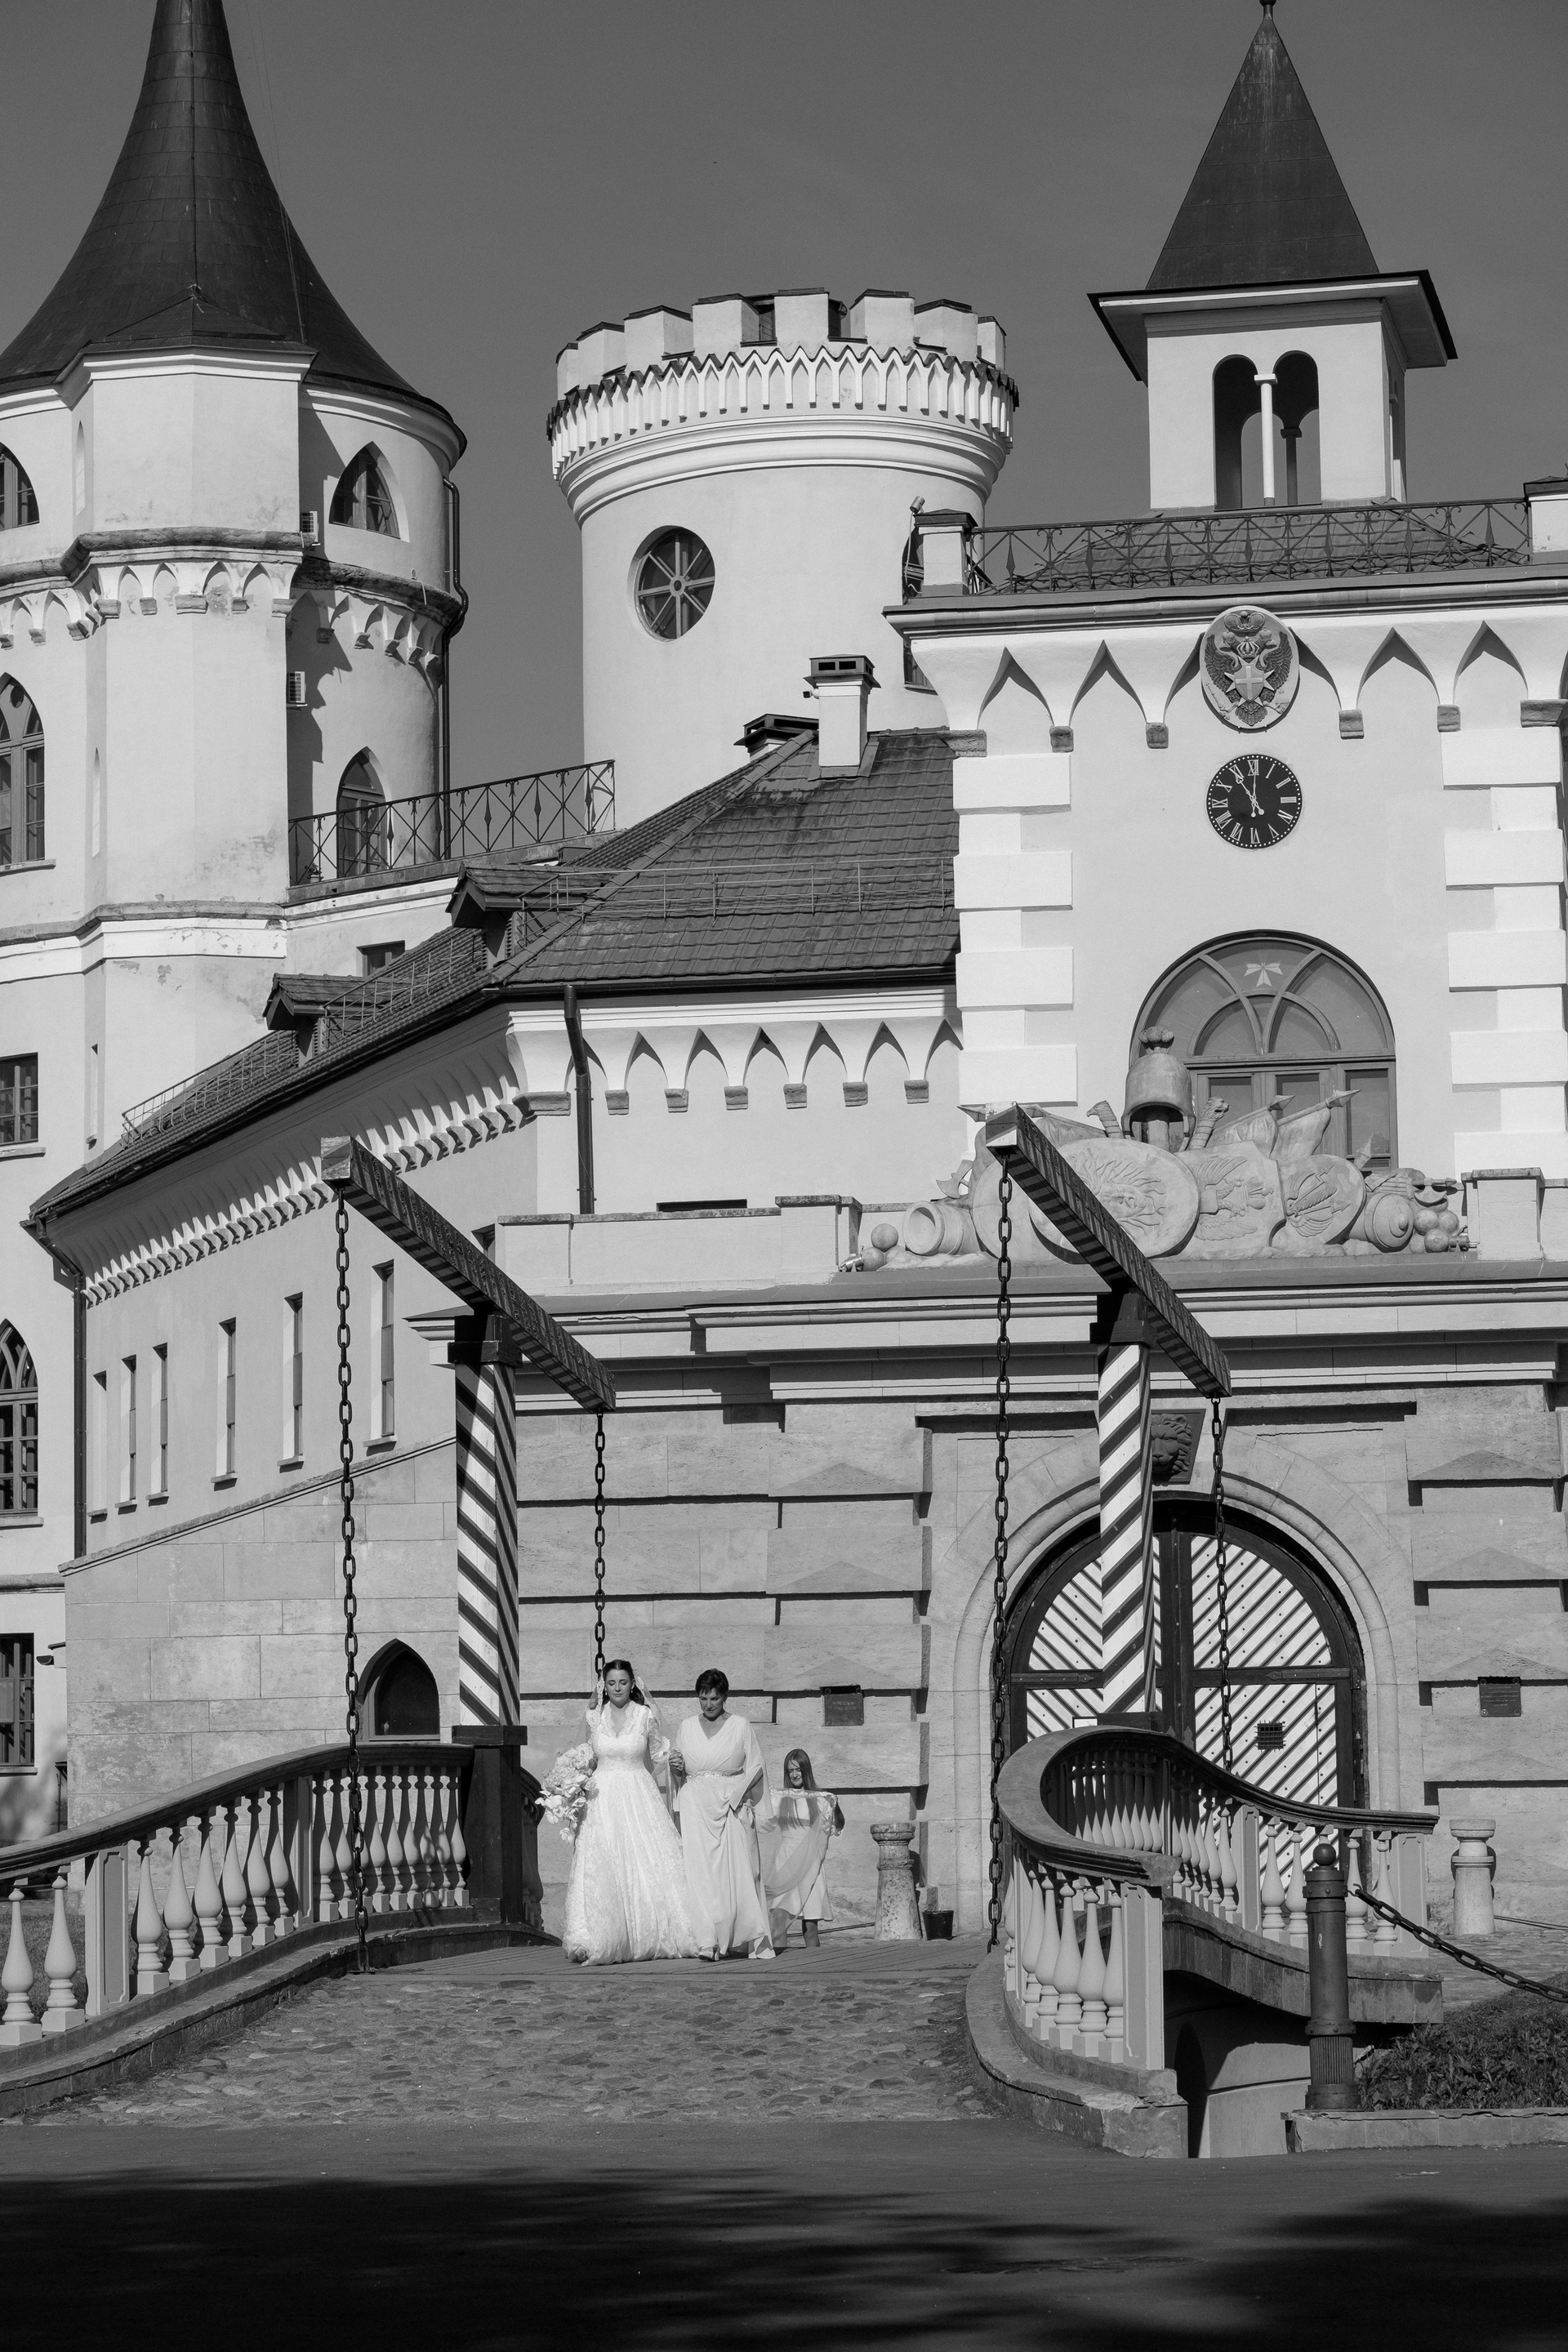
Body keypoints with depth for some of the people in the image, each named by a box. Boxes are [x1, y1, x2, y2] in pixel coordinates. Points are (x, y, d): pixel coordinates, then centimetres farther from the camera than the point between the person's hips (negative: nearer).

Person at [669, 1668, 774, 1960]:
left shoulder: (740, 1726, 3)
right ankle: (707, 1943, -15)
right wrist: (676, 1768, -5)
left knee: (738, 1872, -2)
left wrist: (736, 1791, -11)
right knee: (701, 1872, -9)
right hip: (696, 1806, 2)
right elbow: (680, 1771, 18)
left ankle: (756, 1941, 4)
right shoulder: (687, 1727, 10)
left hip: (732, 1805, -1)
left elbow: (756, 1767, 2)